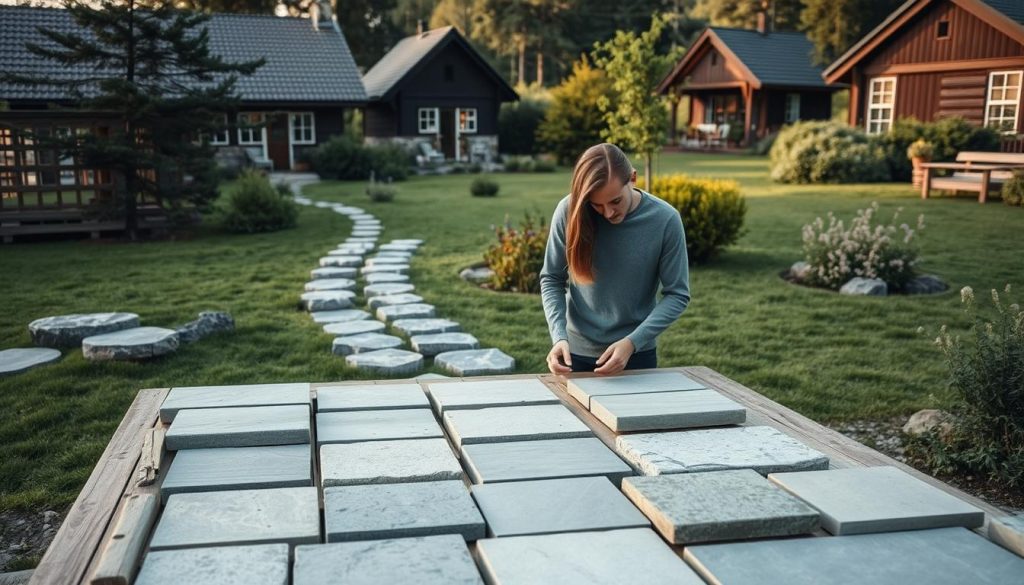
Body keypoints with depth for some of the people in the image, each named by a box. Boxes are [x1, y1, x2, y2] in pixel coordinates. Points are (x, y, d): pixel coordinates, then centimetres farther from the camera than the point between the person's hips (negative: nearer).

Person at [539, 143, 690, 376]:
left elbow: (677, 294, -11)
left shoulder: (665, 220, -16)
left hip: (637, 353, 0)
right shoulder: (569, 211, -14)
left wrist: (632, 342, -21)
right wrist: (559, 336, -20)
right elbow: (551, 280, -5)